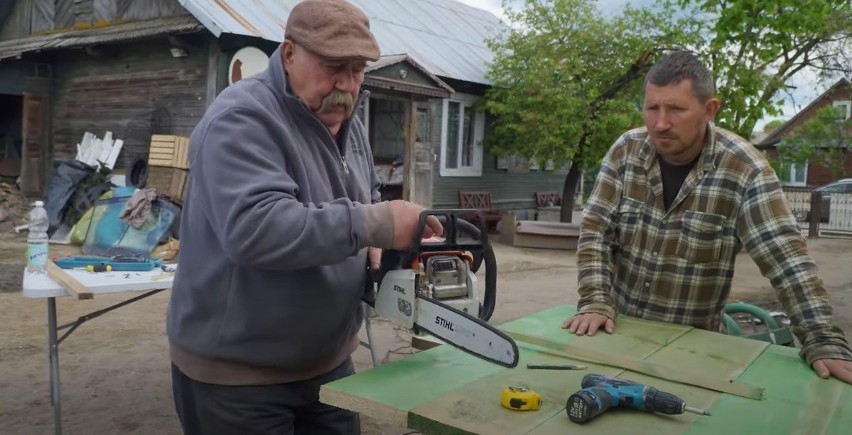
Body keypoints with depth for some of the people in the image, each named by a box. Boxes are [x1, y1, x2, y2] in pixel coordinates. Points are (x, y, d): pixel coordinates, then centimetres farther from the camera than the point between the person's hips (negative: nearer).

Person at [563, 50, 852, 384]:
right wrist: (595, 302, -17)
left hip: (695, 339, -1)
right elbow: (596, 230, -6)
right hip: (619, 326, 2)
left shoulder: (744, 168, -13)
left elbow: (785, 257, -16)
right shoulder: (626, 151, -5)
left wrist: (824, 342, -24)